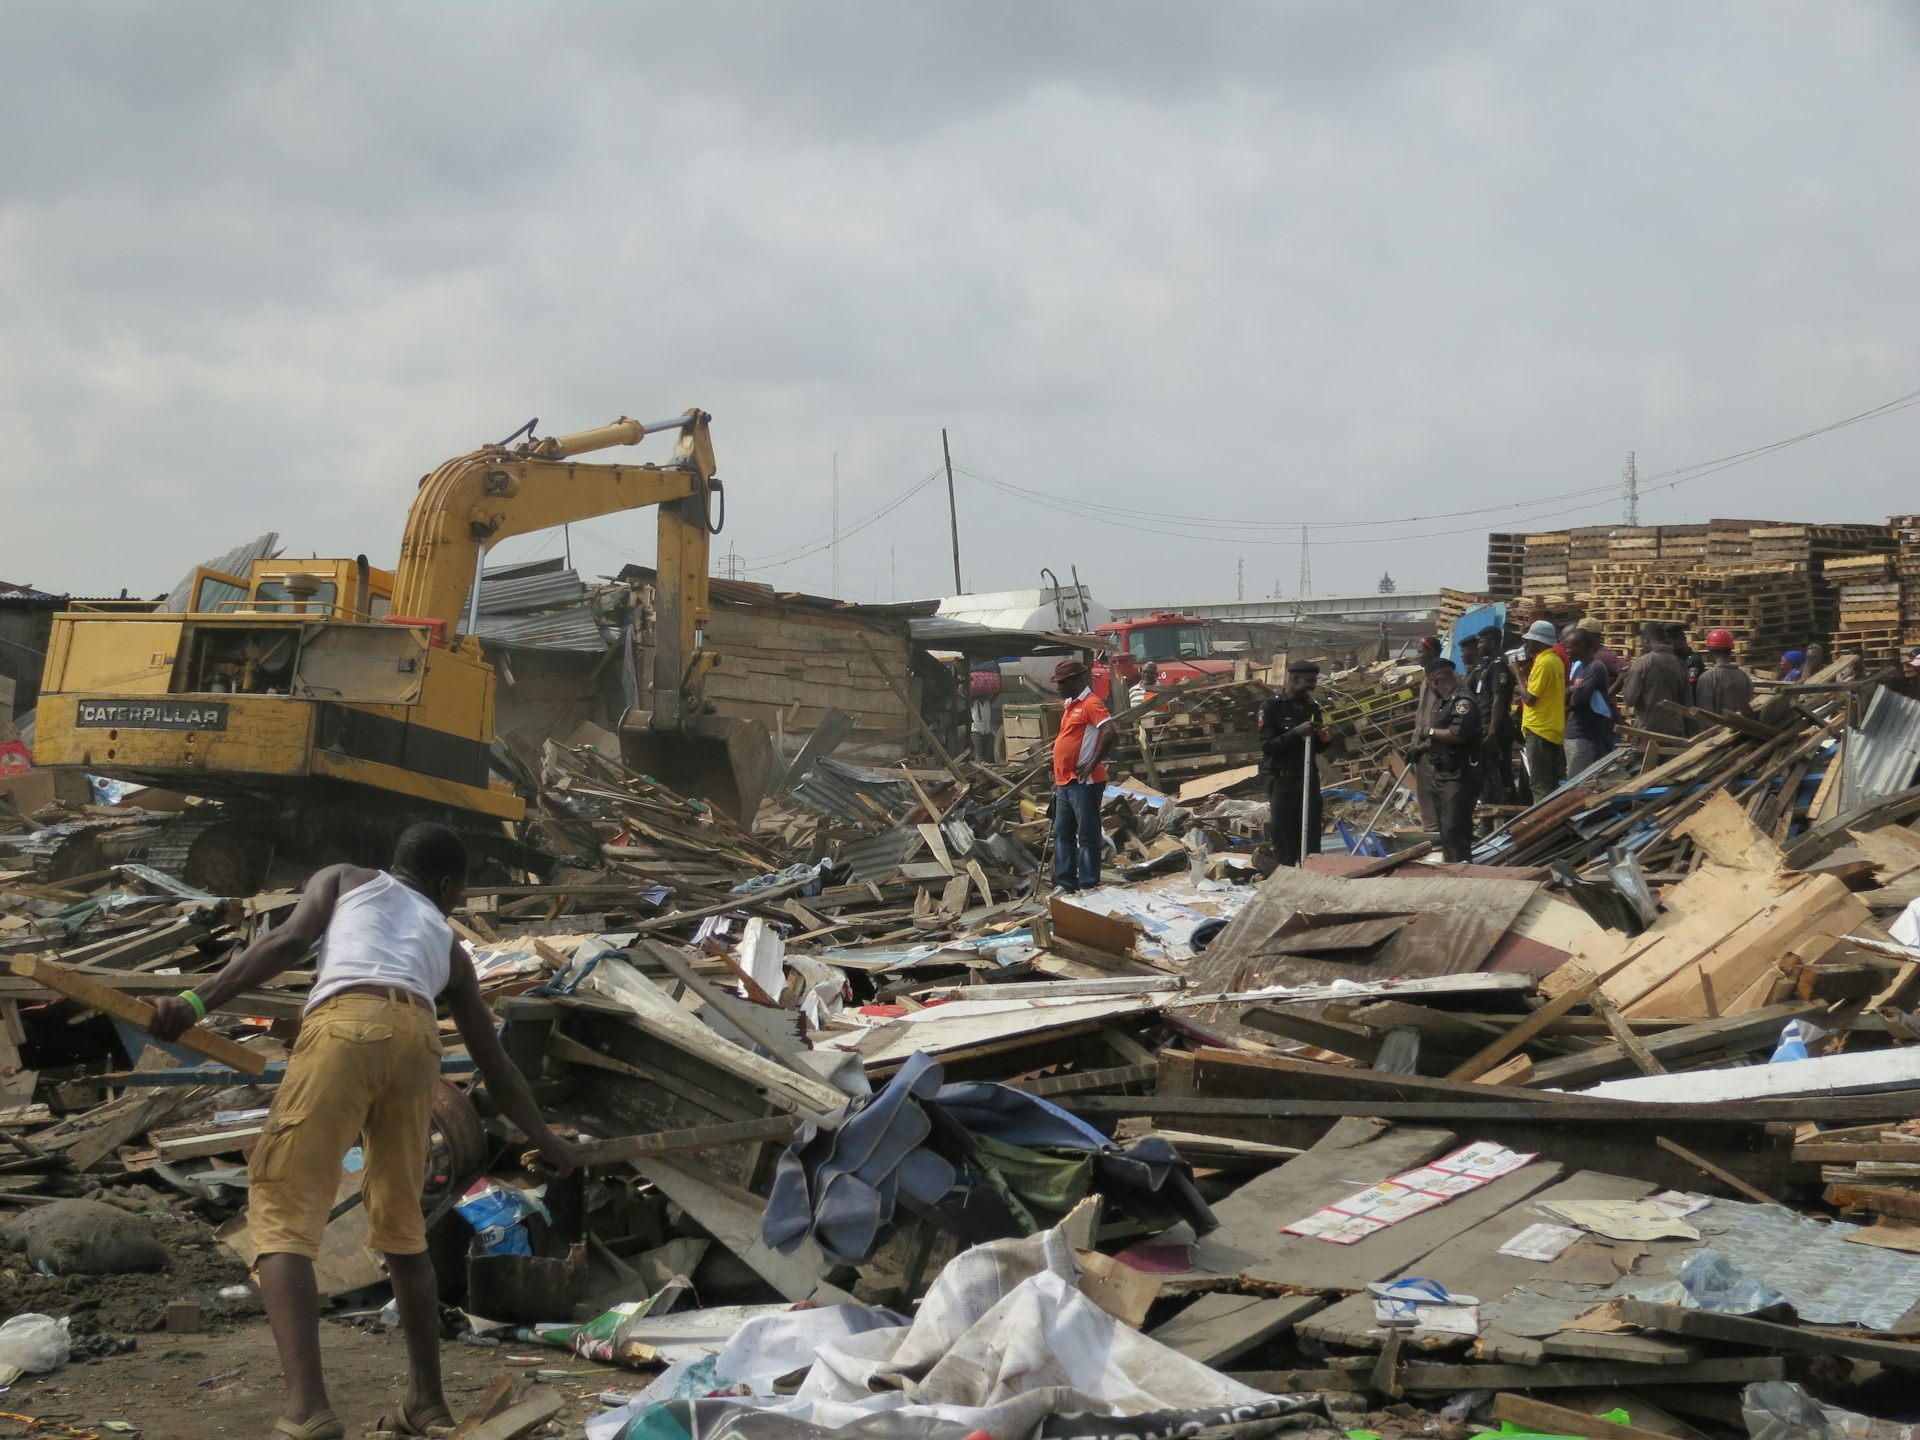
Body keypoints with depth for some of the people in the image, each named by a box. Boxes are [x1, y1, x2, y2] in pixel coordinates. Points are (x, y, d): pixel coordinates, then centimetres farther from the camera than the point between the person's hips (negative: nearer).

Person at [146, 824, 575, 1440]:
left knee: (282, 1215, -3)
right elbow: (496, 1068, 40)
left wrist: (199, 999, -1)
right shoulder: (450, 947, 35)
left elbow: (286, 942, 8)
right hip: (417, 1039, 4)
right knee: (400, 1229, 21)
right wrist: (545, 1140, 53)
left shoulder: (343, 878, 30)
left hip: (345, 1026, -3)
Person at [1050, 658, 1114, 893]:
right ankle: (1065, 884, 20)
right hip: (1065, 783, 10)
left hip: (1083, 783, -10)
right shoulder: (1071, 705, 17)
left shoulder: (1090, 704, -13)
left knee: (1087, 836, -3)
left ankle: (1089, 887, 1)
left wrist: (1093, 763, -20)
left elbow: (1110, 734, -25)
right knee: (1062, 834, 13)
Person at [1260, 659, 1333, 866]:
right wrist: (1295, 733, -24)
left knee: (1312, 841, 3)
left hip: (1309, 780, 5)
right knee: (1285, 843, -3)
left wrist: (1324, 739, -5)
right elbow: (1267, 747, -14)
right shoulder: (1271, 708, -7)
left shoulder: (1312, 707, 9)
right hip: (1283, 782, -5)